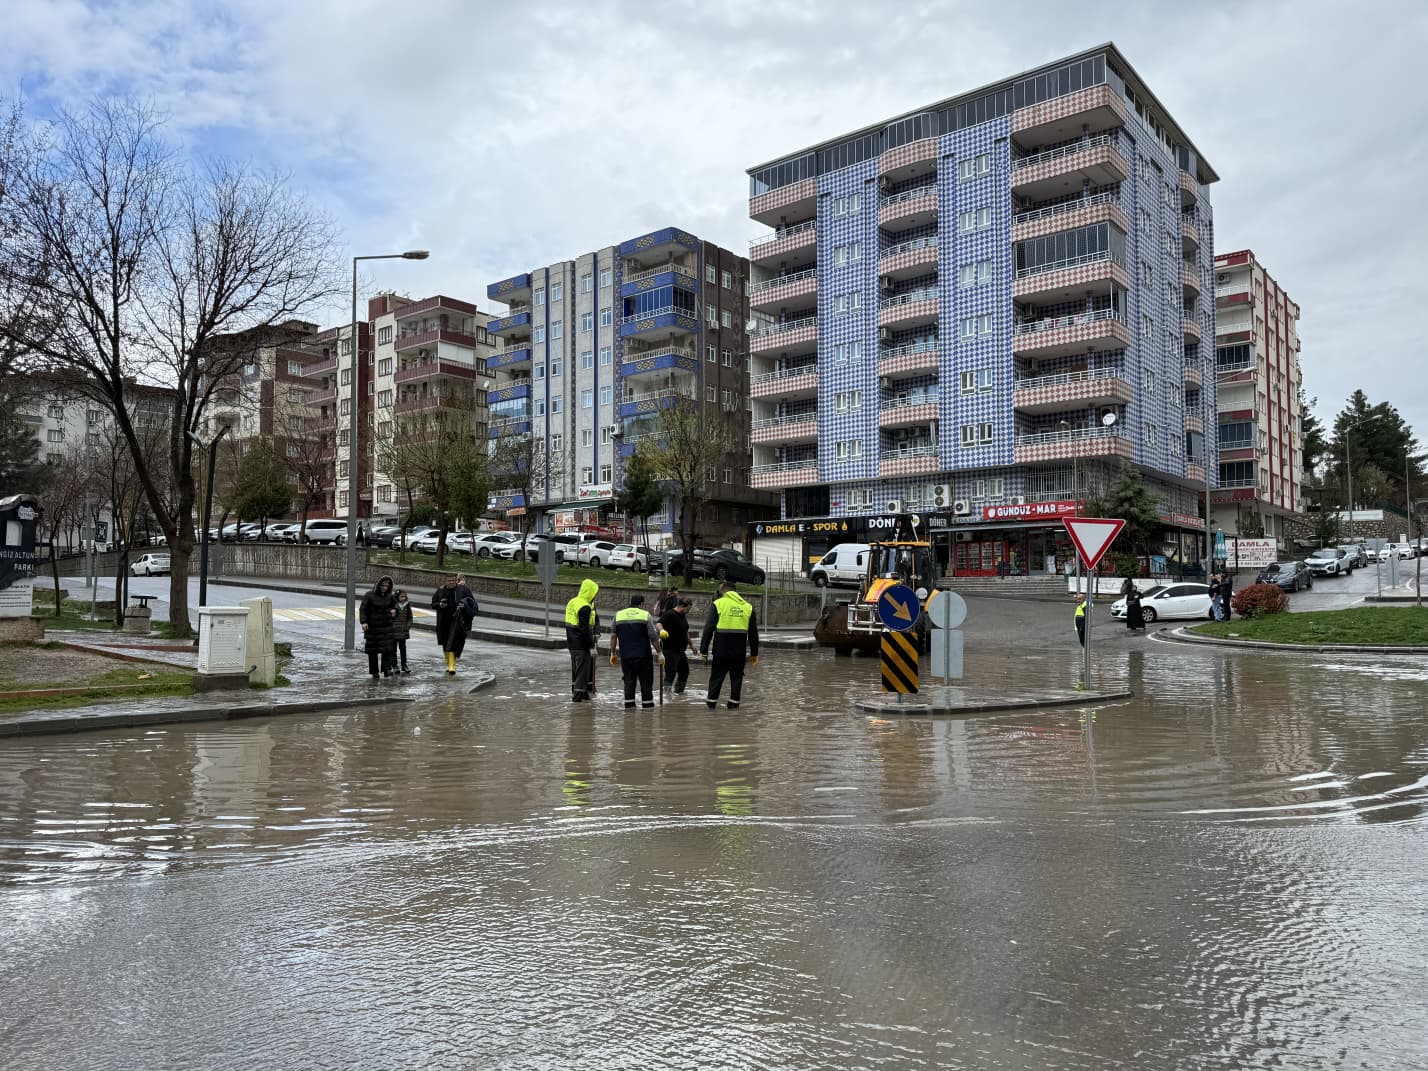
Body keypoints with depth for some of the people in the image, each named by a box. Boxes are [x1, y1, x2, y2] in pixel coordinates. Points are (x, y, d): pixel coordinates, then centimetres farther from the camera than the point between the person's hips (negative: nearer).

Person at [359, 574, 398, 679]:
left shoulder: (389, 596, 5)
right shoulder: (369, 596, -9)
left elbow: (394, 603, 25)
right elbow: (362, 609, -12)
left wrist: (394, 609, 2)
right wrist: (364, 622, -24)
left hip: (386, 627, 3)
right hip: (372, 627, -3)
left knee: (387, 648, -10)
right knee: (372, 651, 4)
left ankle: (386, 669, -14)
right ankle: (374, 672, 13)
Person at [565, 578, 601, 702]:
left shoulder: (572, 602, 11)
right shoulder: (585, 607, -20)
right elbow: (584, 629, -22)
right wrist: (591, 646, -18)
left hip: (572, 644, 9)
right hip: (582, 645, -9)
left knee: (576, 670, 18)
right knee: (582, 671, -1)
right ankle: (578, 697, 3)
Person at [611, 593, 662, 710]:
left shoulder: (618, 615, 8)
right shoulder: (645, 615, -2)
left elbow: (613, 636, 6)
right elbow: (653, 638, -6)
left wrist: (613, 653, 13)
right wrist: (659, 653, 2)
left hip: (625, 656, 3)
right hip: (643, 655, -3)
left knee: (629, 681, 10)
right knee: (646, 681, 6)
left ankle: (629, 704, 7)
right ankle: (647, 704, 7)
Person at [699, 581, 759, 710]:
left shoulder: (717, 604, -2)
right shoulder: (747, 607, 9)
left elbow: (708, 629, -5)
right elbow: (753, 633, 12)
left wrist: (703, 649, -1)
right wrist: (754, 653, 19)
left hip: (721, 650, -2)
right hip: (739, 651, 2)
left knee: (717, 676, 10)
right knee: (737, 677, 12)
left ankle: (711, 701, 13)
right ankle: (734, 703, 11)